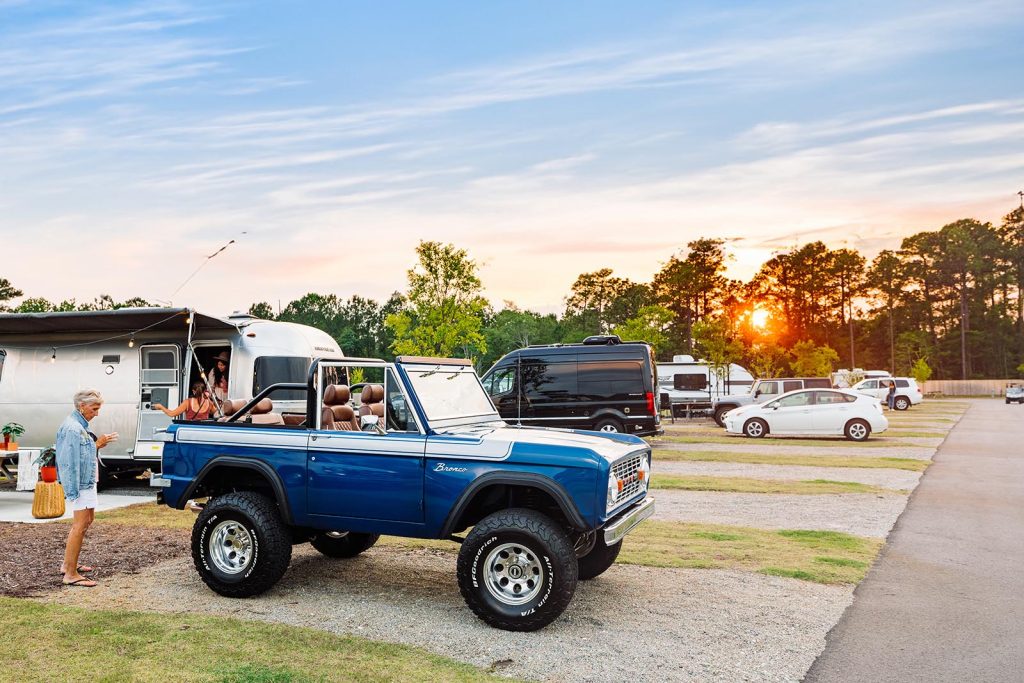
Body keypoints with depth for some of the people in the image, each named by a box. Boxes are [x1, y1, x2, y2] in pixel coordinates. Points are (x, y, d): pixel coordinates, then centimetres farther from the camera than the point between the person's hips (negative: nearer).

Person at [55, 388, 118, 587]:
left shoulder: (80, 425, 13)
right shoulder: (72, 428, -18)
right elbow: (70, 460, -22)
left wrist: (97, 444, 3)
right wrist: (72, 491, -23)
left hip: (87, 481, 11)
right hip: (80, 483, -11)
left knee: (87, 519, 19)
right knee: (80, 525, -10)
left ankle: (68, 564, 28)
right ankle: (71, 574, -7)